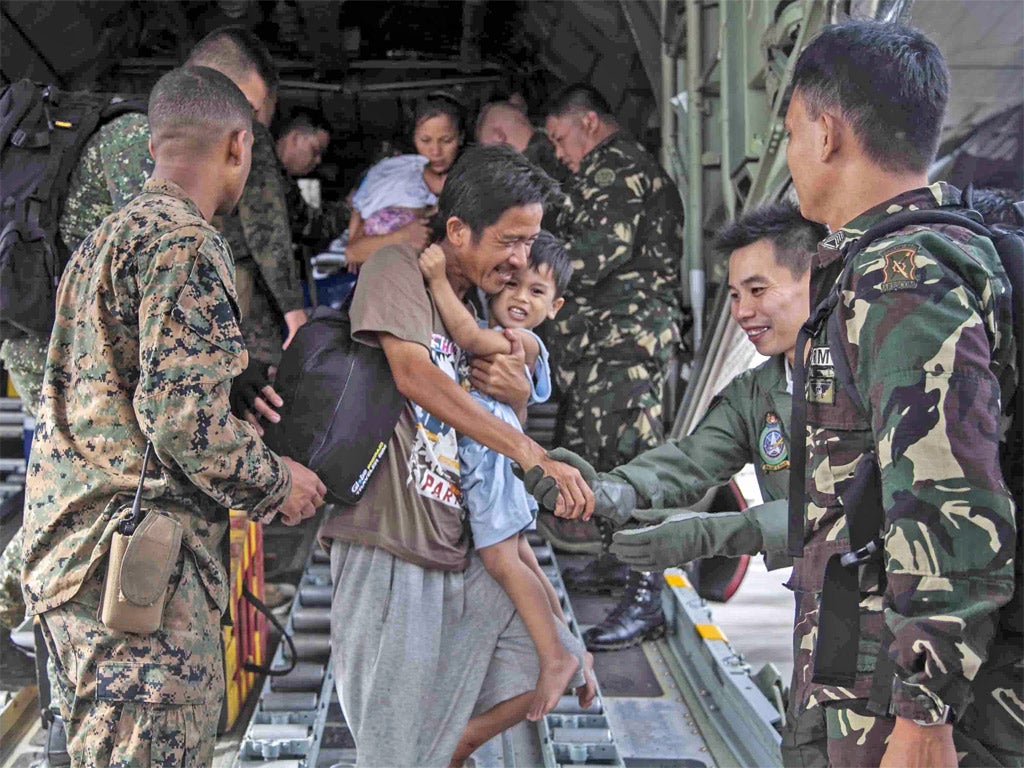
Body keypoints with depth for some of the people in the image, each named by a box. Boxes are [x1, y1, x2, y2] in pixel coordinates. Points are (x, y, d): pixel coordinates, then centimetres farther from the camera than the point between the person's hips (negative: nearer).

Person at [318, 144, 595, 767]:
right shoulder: (399, 267, -6)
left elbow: (496, 431, 21)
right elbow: (413, 371, -23)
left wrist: (520, 395, -5)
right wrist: (531, 454, -26)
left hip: (457, 552, 8)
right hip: (390, 550, -8)